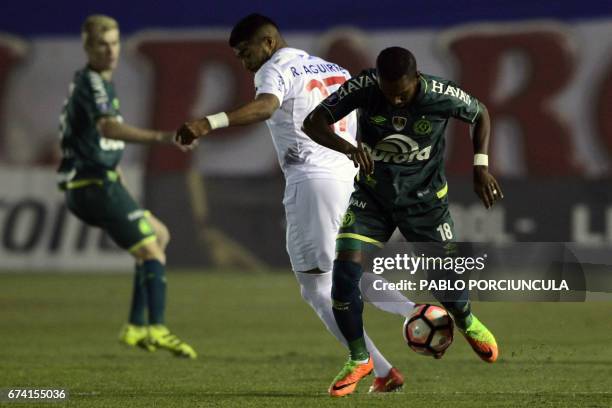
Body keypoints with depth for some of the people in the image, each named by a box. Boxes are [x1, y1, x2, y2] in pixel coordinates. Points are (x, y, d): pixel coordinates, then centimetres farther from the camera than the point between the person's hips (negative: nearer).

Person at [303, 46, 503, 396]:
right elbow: (313, 122, -23)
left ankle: (467, 322, 41)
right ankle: (359, 360, 8)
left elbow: (480, 114, -3)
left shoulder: (441, 95, -24)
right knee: (345, 272, -14)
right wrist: (347, 147, -42)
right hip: (372, 196, 1)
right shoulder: (364, 88, -24)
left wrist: (481, 166, -11)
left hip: (425, 199, -1)